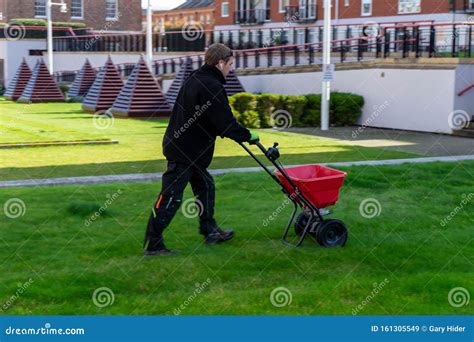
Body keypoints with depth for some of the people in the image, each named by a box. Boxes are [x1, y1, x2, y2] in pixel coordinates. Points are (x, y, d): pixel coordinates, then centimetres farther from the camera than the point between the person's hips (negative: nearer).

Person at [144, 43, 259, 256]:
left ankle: (210, 231, 31)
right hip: (185, 151, -11)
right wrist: (247, 136, -6)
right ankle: (153, 244, 0)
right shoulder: (212, 87, -19)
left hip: (181, 145, 11)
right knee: (171, 197, -5)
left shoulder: (194, 79, 13)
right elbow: (225, 122, -21)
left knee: (205, 185, 21)